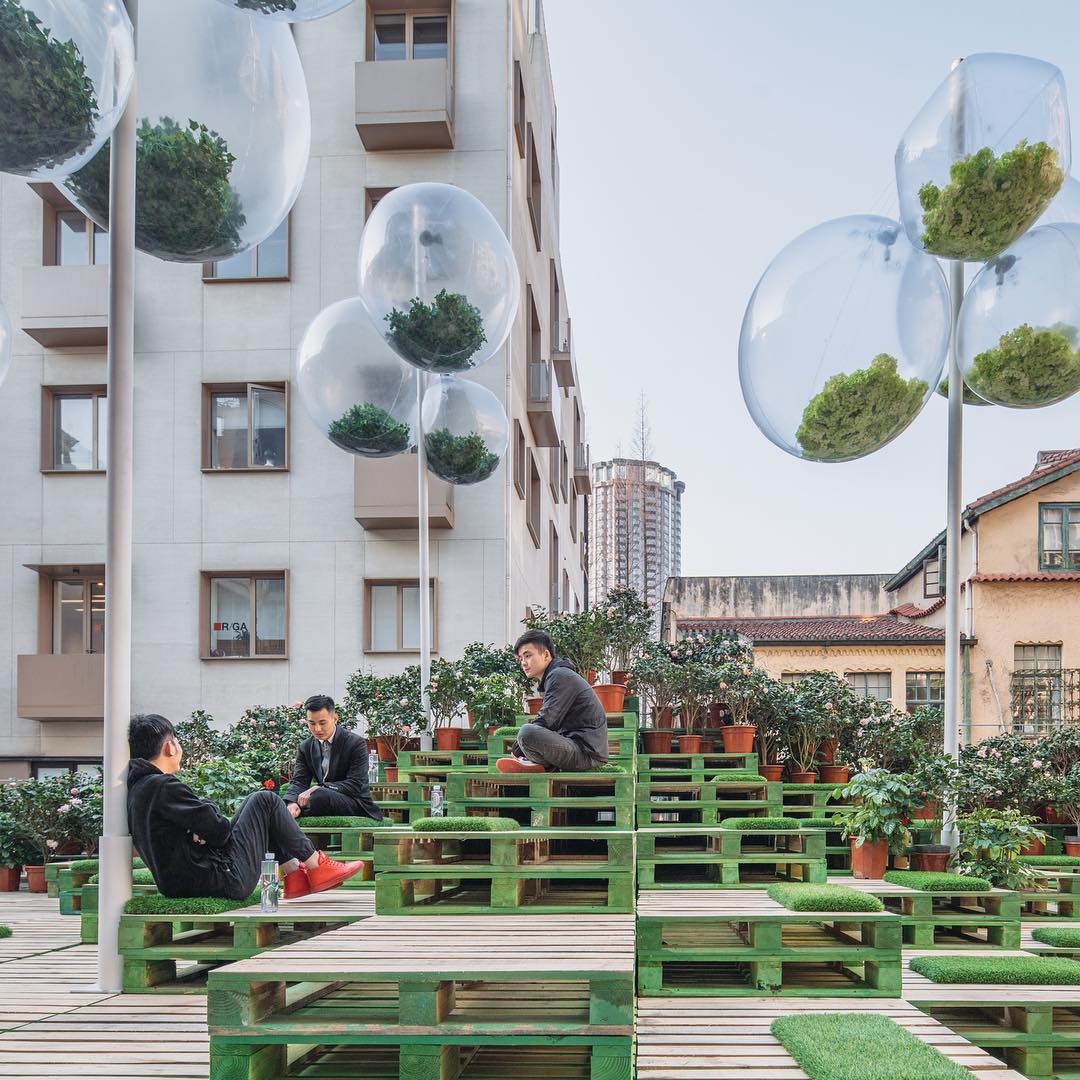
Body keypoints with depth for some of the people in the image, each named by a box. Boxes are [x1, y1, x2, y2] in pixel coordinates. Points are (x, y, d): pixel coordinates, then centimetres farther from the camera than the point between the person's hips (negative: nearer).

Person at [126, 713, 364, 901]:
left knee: (257, 801, 22)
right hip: (227, 882, -10)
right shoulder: (162, 786, -20)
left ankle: (294, 874, 20)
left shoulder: (136, 788, 10)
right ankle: (317, 867, 12)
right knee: (265, 801, 3)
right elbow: (219, 829, -18)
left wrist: (200, 830, -5)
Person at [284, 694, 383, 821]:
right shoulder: (305, 747, 7)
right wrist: (292, 803, -26)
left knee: (321, 795, -34)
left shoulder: (356, 743, -10)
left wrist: (319, 788, -28)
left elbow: (355, 785, -16)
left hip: (355, 806, -4)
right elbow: (298, 781, -2)